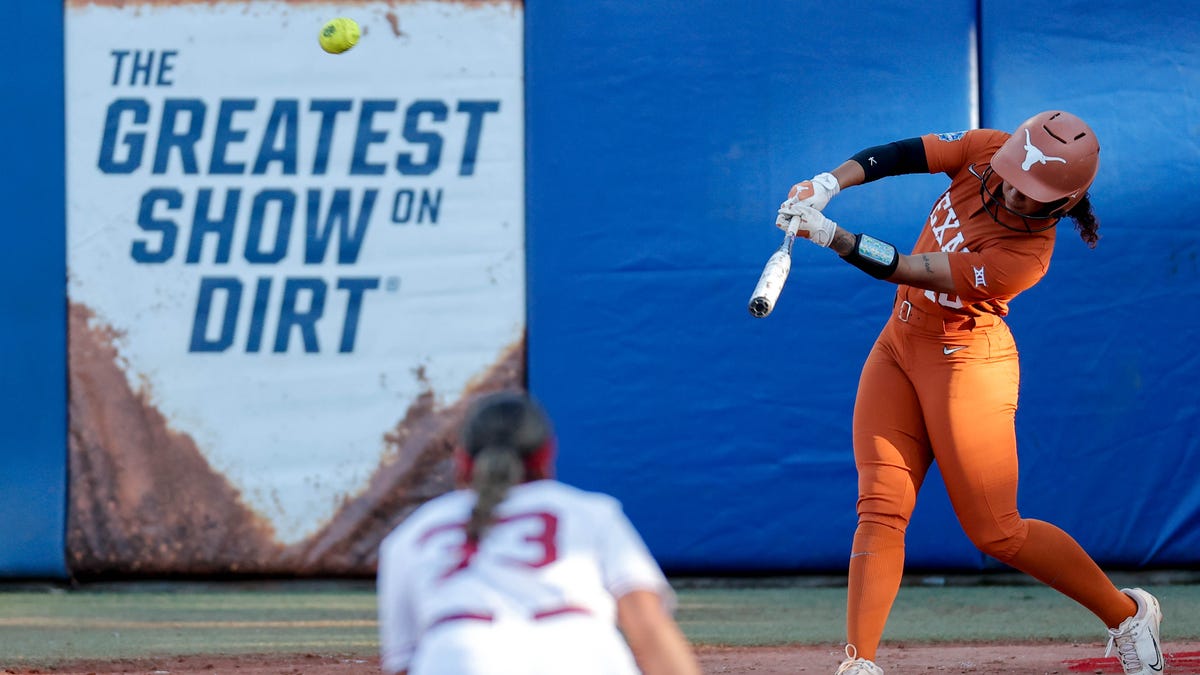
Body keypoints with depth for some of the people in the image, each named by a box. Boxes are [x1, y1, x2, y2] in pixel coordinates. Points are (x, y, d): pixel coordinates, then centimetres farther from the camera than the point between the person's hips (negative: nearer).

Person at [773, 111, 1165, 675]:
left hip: (967, 363, -7)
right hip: (899, 346, 7)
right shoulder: (987, 151, -9)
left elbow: (913, 271, -28)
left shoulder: (1027, 256, -26)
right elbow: (899, 156, -5)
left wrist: (830, 236, -34)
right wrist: (827, 184, -21)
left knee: (996, 533, -3)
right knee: (880, 510, -5)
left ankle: (1127, 614, 16)